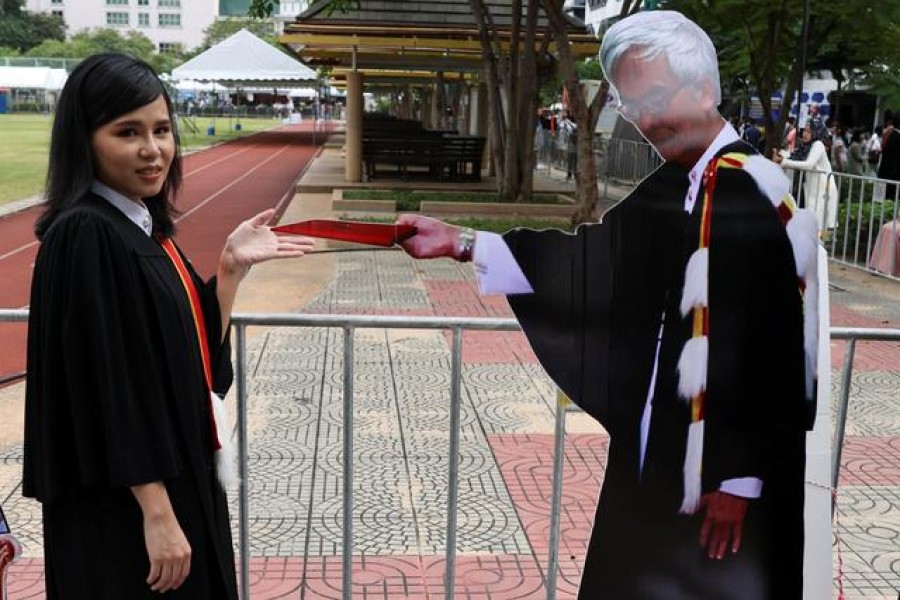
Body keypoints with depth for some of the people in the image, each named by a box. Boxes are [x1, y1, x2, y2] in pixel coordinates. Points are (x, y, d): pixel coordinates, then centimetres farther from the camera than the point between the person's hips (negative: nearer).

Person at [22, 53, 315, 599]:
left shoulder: (144, 226, 6)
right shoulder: (84, 235, -20)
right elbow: (107, 387, -23)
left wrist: (233, 266, -2)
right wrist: (157, 514, -22)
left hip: (181, 479, 9)